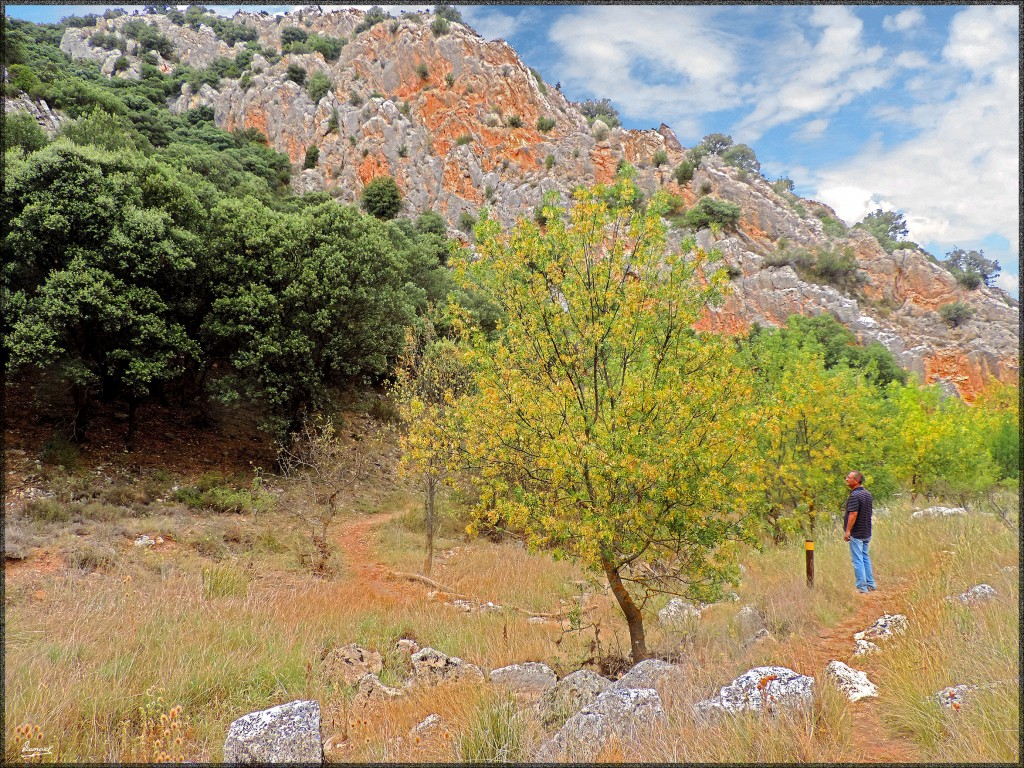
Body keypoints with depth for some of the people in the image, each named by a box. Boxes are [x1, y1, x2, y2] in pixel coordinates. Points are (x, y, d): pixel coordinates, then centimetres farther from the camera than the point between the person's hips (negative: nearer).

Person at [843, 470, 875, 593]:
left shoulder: (854, 495, -19)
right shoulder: (867, 494, 10)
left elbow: (853, 514, -24)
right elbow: (868, 513, 17)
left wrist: (847, 531, -21)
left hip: (856, 533, -9)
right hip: (867, 532, 9)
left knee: (857, 560, -3)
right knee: (865, 558, 18)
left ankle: (862, 587, -1)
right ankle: (870, 585, 23)